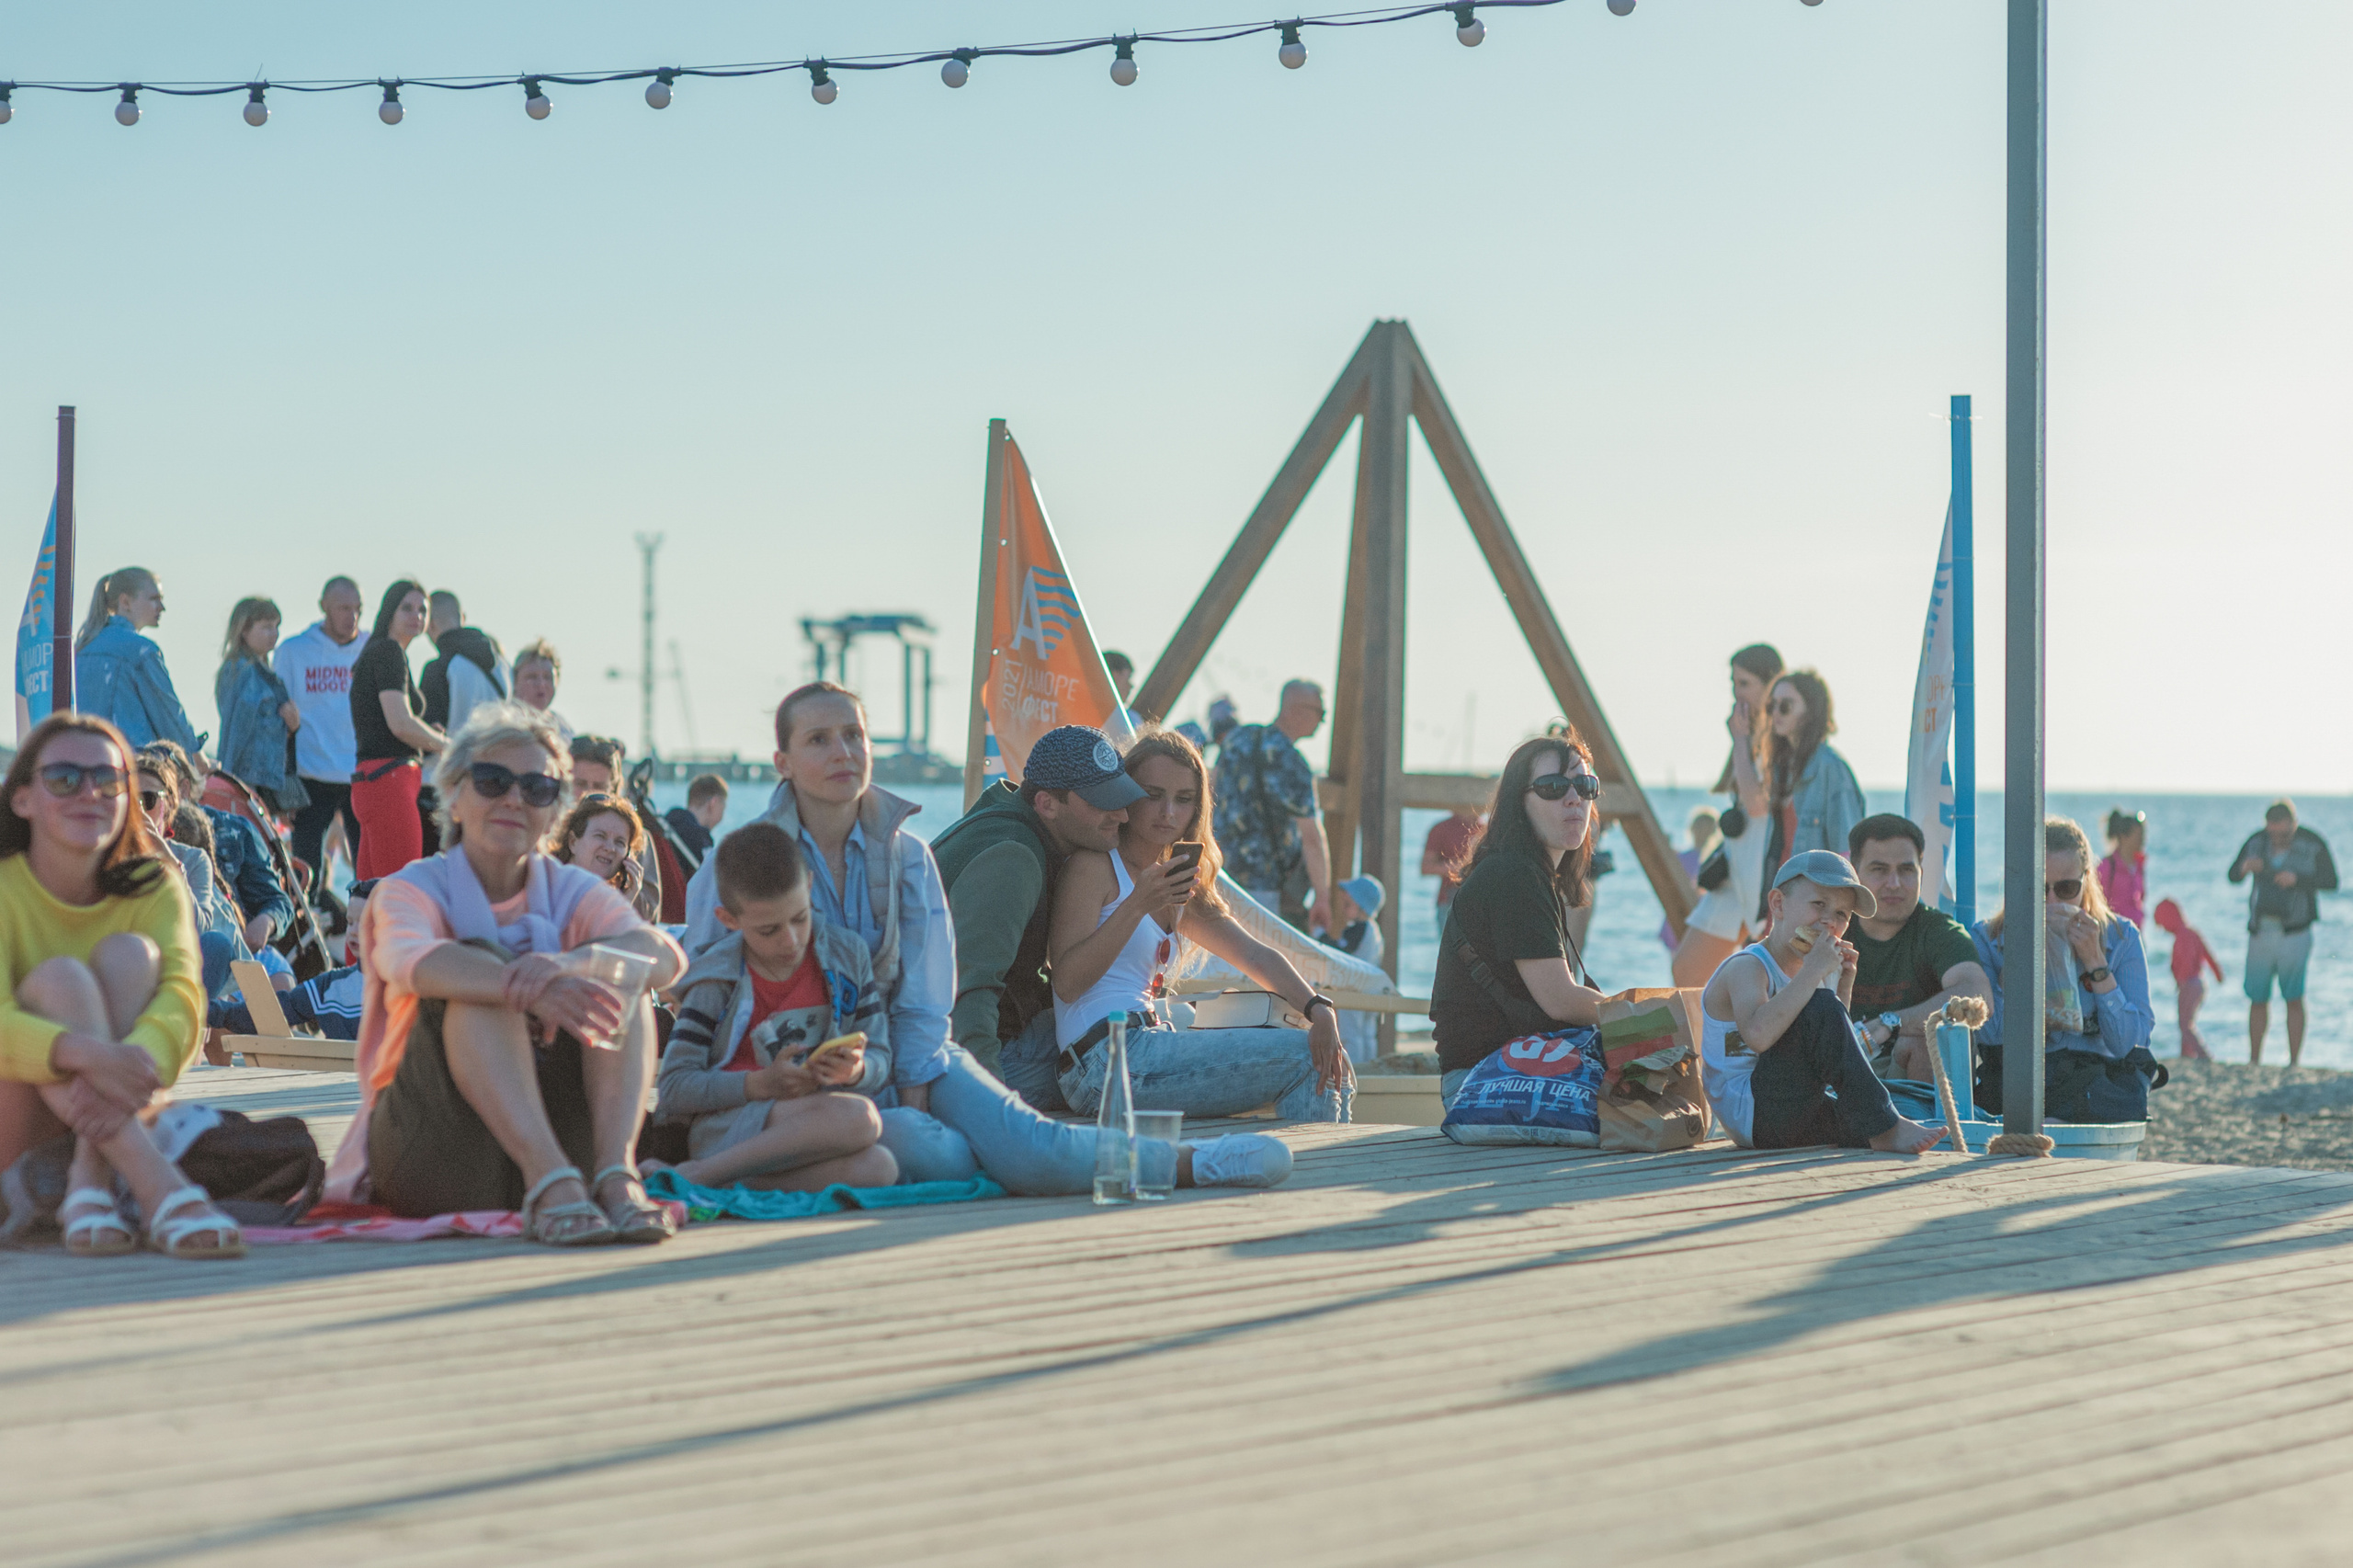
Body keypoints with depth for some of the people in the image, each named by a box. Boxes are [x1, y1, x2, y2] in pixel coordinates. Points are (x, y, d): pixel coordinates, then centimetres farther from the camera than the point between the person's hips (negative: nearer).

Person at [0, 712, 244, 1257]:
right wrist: (89, 1055, -49)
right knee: (60, 978, -28)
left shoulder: (152, 888, -2)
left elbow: (182, 996, -21)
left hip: (105, 1121, 3)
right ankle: (160, 1190, -47)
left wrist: (134, 1061, -44)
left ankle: (91, 1179, -32)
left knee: (129, 953, -18)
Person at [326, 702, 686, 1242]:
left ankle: (616, 1173, -36)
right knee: (481, 961, -24)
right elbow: (411, 961, -26)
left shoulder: (572, 892, 11)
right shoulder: (413, 889, 1)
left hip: (560, 1131, 3)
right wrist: (528, 989, -46)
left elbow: (664, 955, -11)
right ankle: (550, 1179, -43)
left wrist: (567, 965, -33)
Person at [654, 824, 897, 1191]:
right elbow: (674, 1087, -5)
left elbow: (880, 1060, 13)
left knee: (877, 1167, -33)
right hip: (725, 1125, -5)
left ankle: (698, 1176, -27)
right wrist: (761, 1084, -17)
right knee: (859, 1118, -35)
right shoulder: (717, 982, -1)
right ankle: (699, 1175, -26)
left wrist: (856, 1071, -11)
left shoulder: (847, 954, 10)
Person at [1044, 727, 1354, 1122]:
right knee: (1302, 1056, -14)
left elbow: (1255, 955, 12)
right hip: (1105, 1062, -9)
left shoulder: (1181, 889, 23)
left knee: (1329, 1069, 5)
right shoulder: (1093, 865, -3)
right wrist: (1138, 905, -21)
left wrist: (1319, 1008, -6)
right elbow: (1067, 982, -13)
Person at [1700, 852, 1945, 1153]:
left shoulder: (1812, 971, 15)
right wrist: (1814, 971, -28)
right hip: (1750, 1114, -9)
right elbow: (1758, 1035, -34)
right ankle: (1884, 1131, -24)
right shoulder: (1746, 967, -12)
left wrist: (1843, 988, 10)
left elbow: (1829, 1055, 23)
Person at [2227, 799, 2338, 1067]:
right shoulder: (2257, 842, 3)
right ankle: (2253, 1062, 18)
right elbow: (2233, 875, 3)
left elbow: (2331, 882, -12)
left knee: (2294, 999, -4)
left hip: (2294, 933, -3)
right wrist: (2245, 867, -20)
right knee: (2258, 999, 7)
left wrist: (2297, 879, -26)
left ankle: (2294, 1064, 4)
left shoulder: (2313, 844, -6)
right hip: (2260, 932, 3)